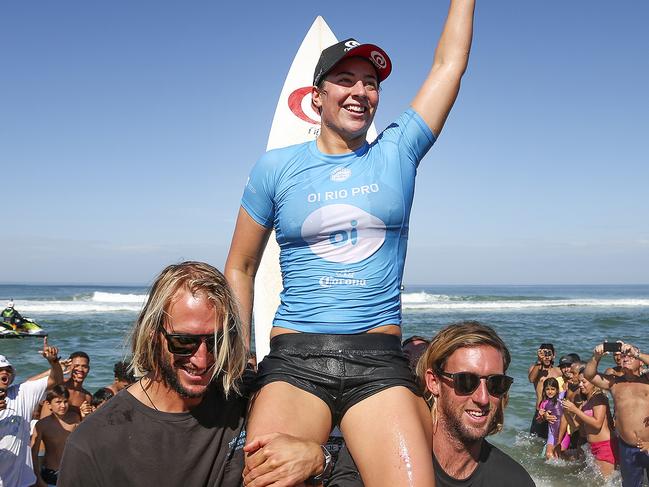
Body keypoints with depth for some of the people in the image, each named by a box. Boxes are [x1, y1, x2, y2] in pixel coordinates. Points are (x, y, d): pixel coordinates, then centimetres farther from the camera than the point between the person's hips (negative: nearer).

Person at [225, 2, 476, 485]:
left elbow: (450, 62, 12)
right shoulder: (276, 167, 7)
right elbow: (240, 269, 12)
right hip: (294, 359, 0)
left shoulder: (397, 153, 8)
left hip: (380, 361, 1)